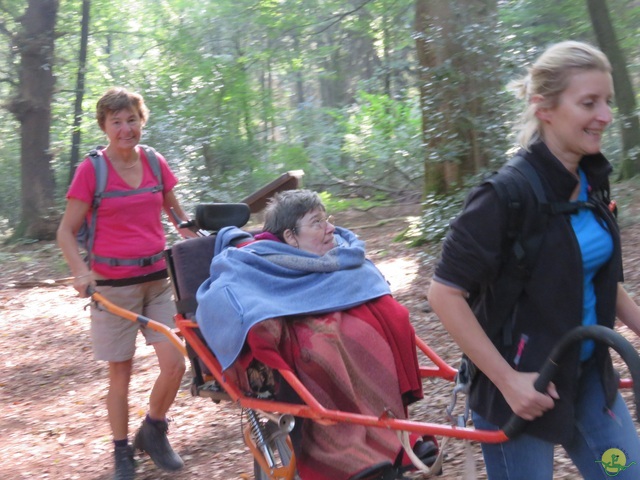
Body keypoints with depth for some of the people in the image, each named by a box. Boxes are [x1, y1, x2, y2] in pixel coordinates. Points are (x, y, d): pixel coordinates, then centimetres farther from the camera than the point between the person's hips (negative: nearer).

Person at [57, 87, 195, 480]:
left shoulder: (155, 163, 4)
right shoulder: (91, 170, -7)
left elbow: (176, 212, 19)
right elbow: (67, 231, -4)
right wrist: (81, 271, -20)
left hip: (157, 278, 4)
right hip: (113, 282, -3)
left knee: (175, 364, -3)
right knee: (121, 373, 5)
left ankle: (154, 432, 23)